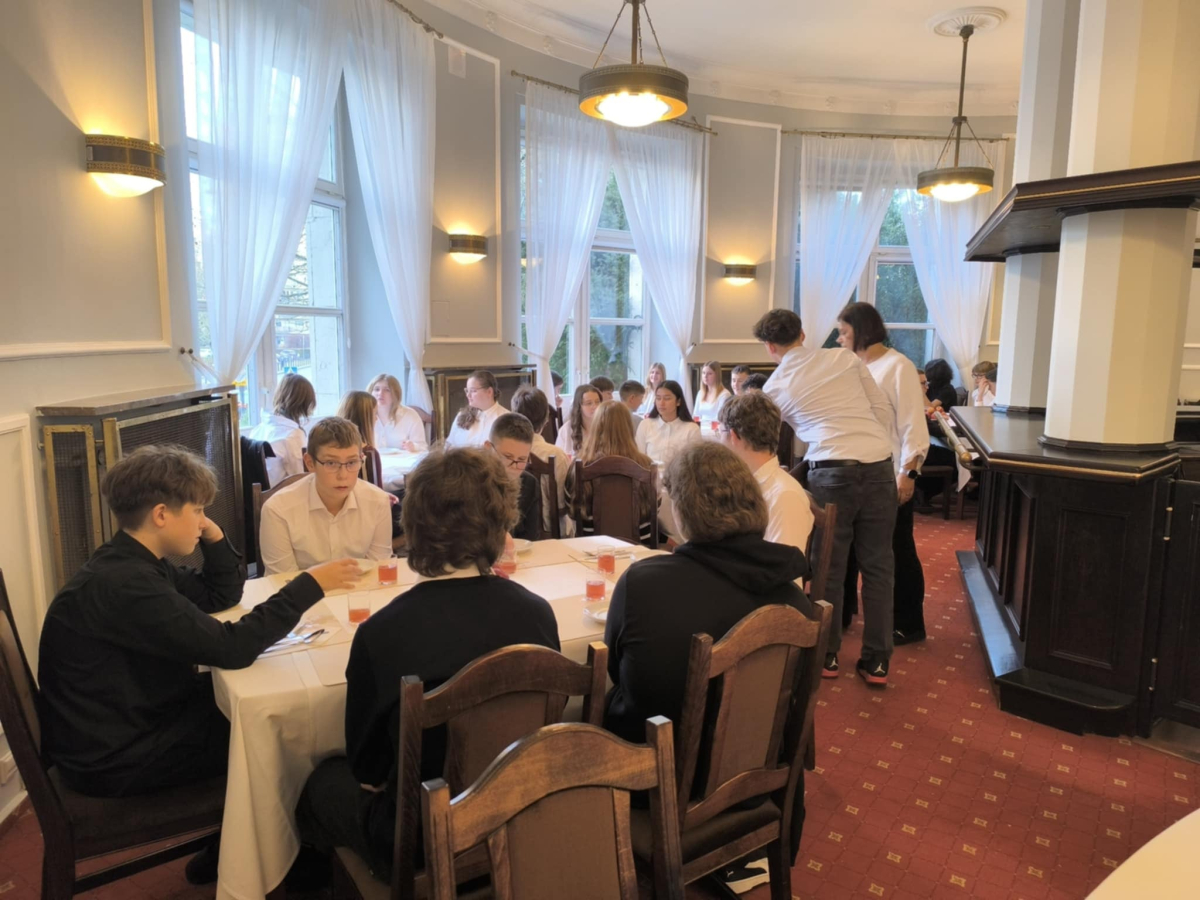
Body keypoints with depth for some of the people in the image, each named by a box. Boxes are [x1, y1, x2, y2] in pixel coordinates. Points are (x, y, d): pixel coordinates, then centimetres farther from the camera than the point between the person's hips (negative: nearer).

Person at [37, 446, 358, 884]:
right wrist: (310, 585, -29)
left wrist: (214, 538, -5)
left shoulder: (133, 563, 2)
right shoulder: (121, 584, -30)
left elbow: (222, 597, 10)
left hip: (129, 723, 10)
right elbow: (232, 648, -33)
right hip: (115, 758, -9)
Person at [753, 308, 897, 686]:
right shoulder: (845, 358, 11)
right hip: (878, 467, 2)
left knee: (828, 566, 12)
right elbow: (884, 410, 9)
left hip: (832, 472, -2)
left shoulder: (775, 386, 7)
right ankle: (876, 661, 18)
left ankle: (827, 656, 24)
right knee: (877, 565, 11)